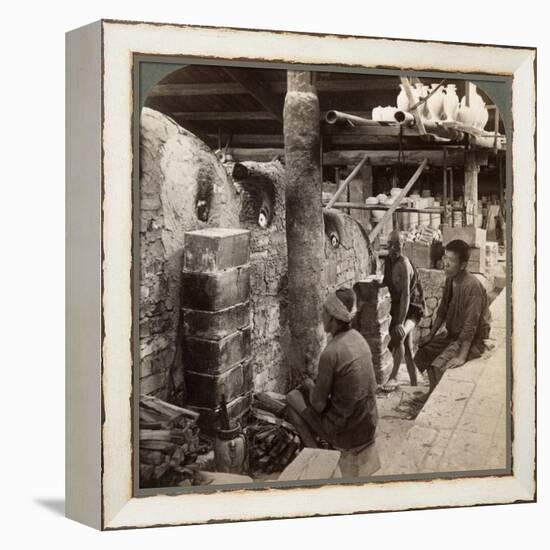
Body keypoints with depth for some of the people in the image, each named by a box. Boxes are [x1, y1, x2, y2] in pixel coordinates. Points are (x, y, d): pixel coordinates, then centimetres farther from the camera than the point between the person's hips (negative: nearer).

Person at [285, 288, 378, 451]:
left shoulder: (331, 352, -22)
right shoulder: (358, 338, 1)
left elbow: (318, 404, -14)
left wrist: (309, 385, 6)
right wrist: (317, 385, 12)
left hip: (346, 434, -7)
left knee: (292, 397, 9)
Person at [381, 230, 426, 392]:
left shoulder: (404, 264, -24)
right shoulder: (388, 261, 1)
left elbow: (406, 295, -30)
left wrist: (401, 323, -34)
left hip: (412, 308, -8)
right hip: (398, 307, 8)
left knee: (399, 335, -33)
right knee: (406, 347, 13)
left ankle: (393, 377, -33)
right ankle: (414, 384, 24)